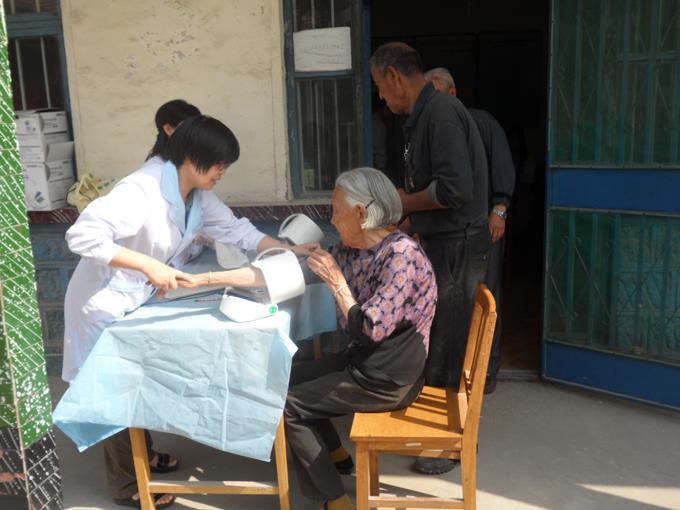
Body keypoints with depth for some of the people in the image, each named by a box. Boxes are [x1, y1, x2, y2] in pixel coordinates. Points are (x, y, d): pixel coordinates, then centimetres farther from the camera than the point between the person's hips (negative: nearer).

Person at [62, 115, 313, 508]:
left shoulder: (198, 194, -4)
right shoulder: (142, 191, -31)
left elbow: (235, 230, 0)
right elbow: (82, 235, -36)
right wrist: (151, 266, -42)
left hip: (138, 301, 8)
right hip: (105, 303, -8)